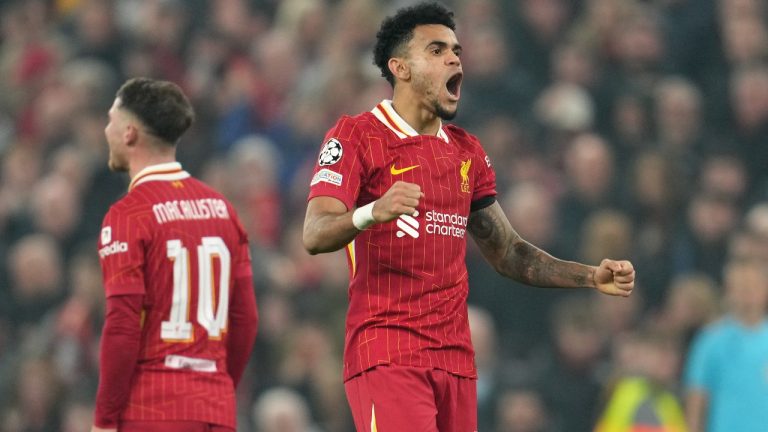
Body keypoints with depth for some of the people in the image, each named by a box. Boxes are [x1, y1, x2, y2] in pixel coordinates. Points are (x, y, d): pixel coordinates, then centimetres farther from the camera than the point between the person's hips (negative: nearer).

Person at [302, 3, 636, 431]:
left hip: (455, 358, 7)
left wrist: (591, 277, 10)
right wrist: (372, 213, -36)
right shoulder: (357, 136, -2)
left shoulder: (467, 151, 18)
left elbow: (507, 251, 23)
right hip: (386, 357, -7)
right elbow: (315, 236, -15)